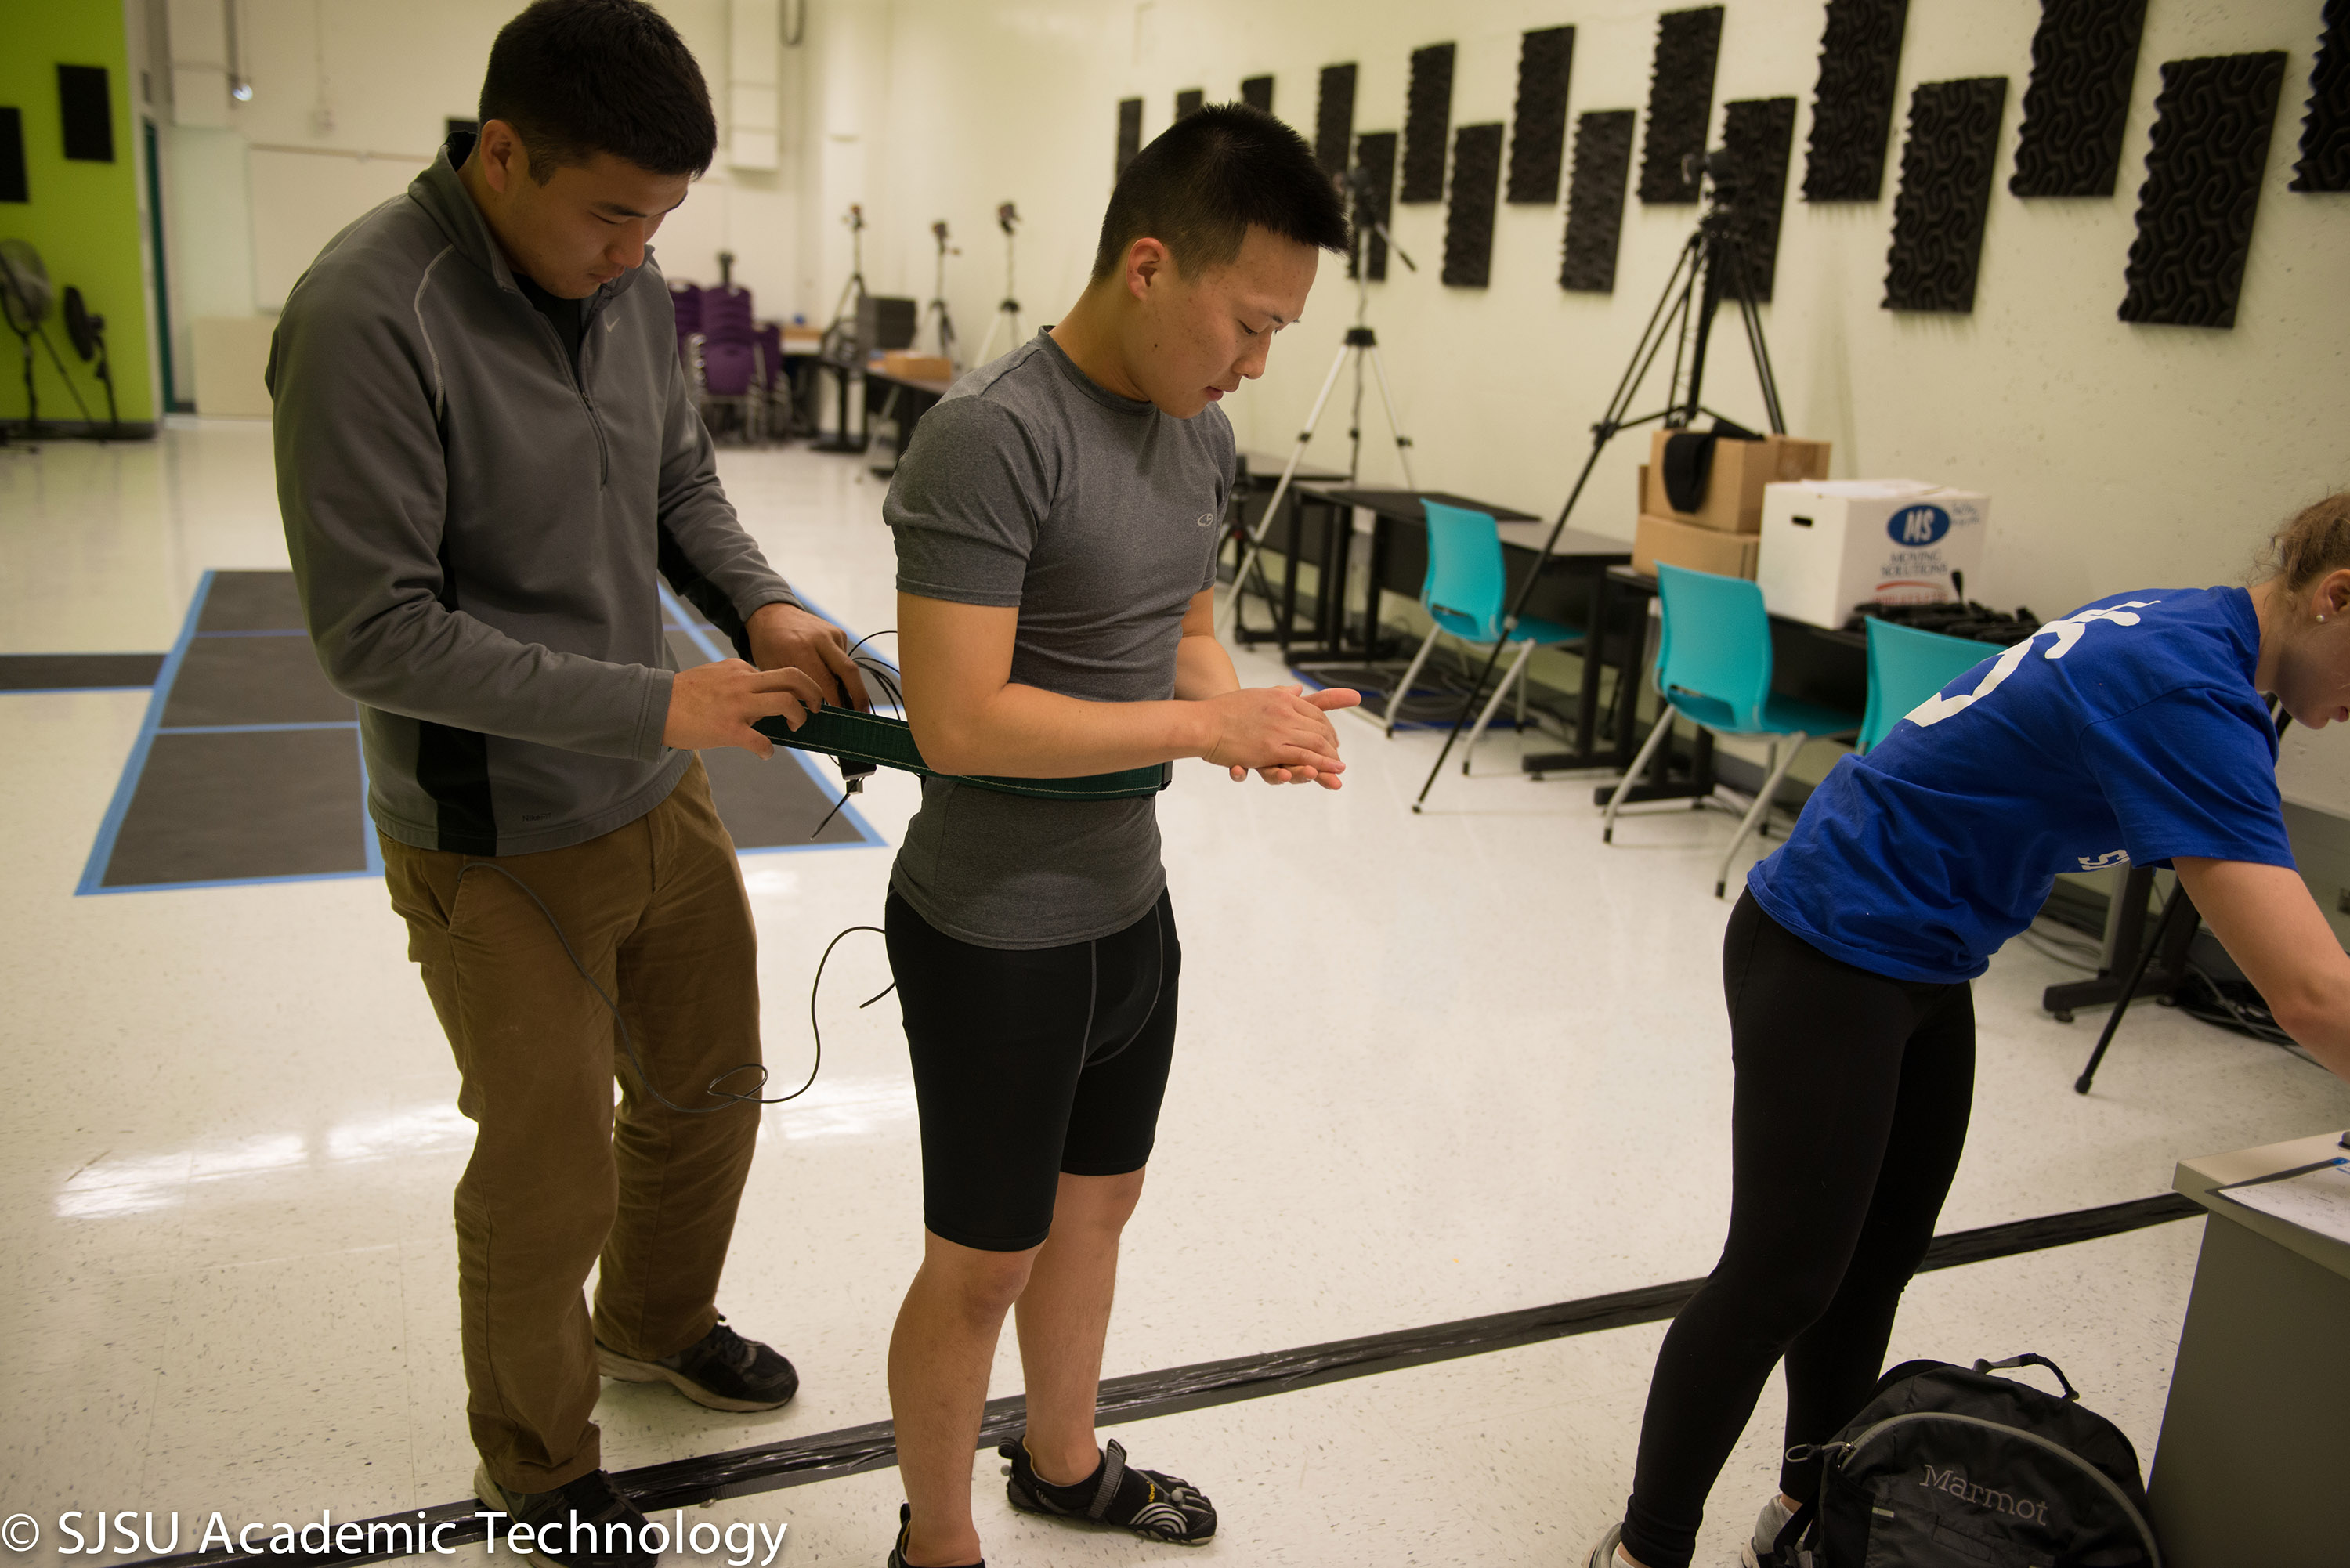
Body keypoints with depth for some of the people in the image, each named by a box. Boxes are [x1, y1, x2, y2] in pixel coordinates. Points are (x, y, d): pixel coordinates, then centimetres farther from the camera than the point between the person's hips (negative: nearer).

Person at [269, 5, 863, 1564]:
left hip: (662, 797, 7)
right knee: (552, 1175, 9)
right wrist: (650, 702, -24)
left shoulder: (631, 284, -2)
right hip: (502, 848, -7)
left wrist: (760, 602, -9)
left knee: (709, 1086, 23)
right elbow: (375, 633, -24)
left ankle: (656, 1318, 52)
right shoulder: (369, 315, -23)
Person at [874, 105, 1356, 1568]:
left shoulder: (1203, 434, 3)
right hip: (998, 935, -8)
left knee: (1097, 1203, 24)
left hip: (1133, 903, 8)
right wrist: (1205, 726, -23)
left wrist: (1256, 715, -7)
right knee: (982, 1268, 9)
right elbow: (959, 721, -29)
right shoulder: (993, 434, -24)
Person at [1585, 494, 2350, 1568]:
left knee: (1879, 1260, 16)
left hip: (1924, 964, 10)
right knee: (1782, 1277, -3)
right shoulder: (2186, 692, -26)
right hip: (1824, 963, -10)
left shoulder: (2193, 632, 5)